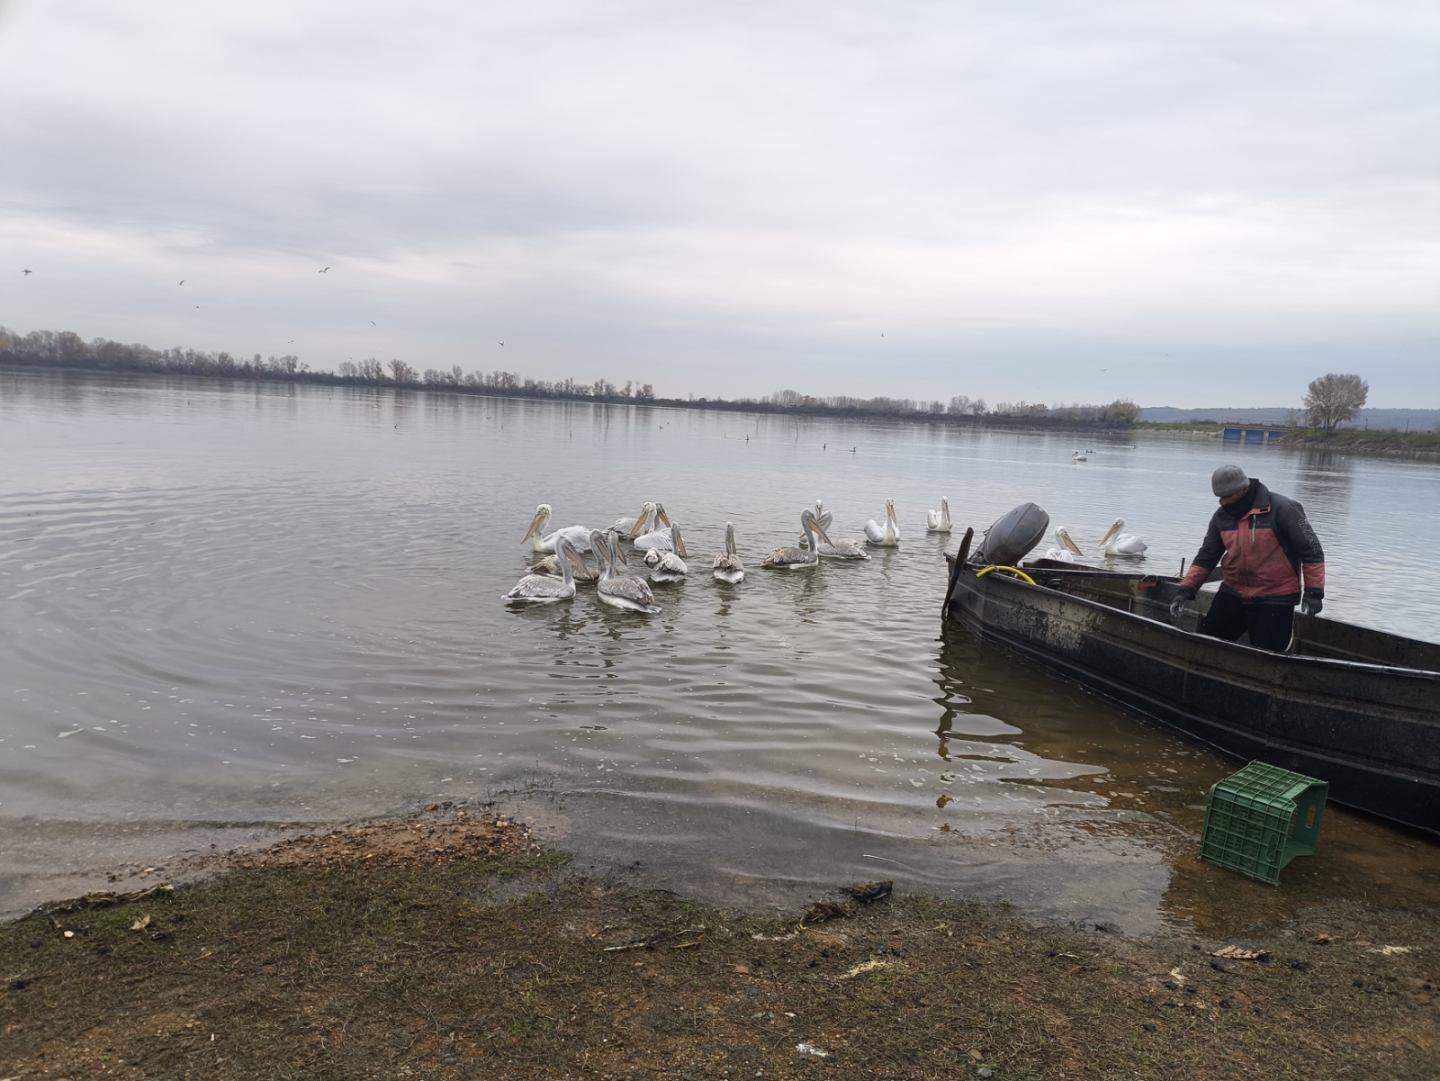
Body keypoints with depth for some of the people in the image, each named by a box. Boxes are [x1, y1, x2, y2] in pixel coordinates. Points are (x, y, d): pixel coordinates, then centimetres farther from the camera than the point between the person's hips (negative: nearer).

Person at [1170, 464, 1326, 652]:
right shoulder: (1221, 516, 2)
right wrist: (1186, 590, -1)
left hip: (1275, 600, -5)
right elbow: (1206, 557, 8)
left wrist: (1314, 592, -12)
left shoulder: (1282, 509, -15)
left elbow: (1311, 550, -10)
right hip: (1233, 594, 6)